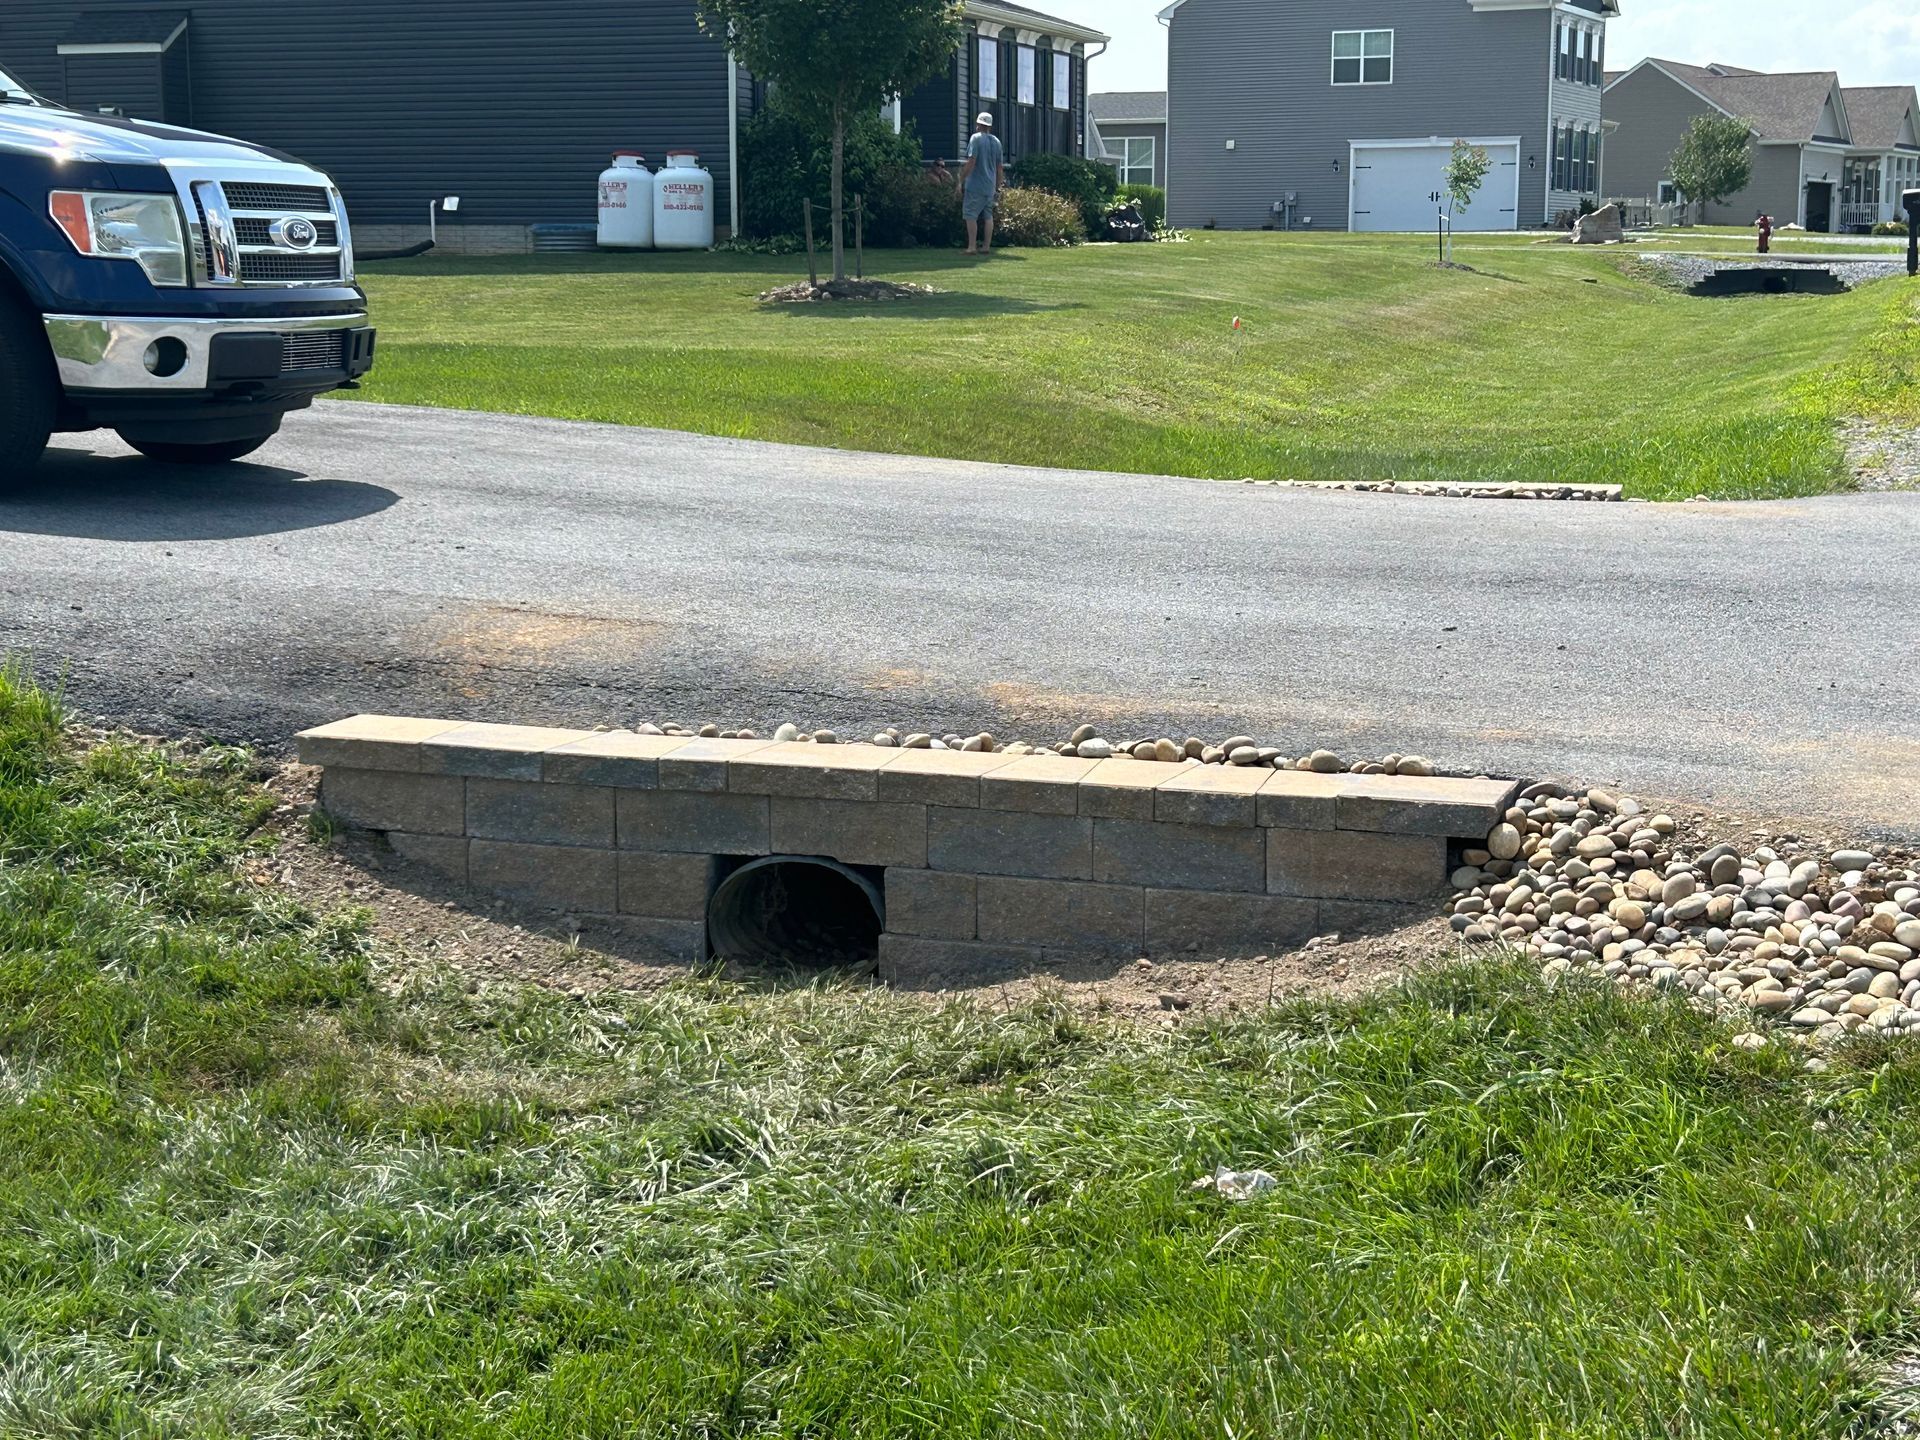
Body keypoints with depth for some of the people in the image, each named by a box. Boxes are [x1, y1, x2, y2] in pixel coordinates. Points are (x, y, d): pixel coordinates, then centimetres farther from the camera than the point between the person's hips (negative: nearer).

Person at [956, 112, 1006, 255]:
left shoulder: (976, 138, -9)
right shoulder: (996, 141, 11)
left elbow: (971, 162, -15)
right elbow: (1000, 167, 13)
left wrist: (961, 181, -10)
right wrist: (998, 187, 19)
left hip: (975, 185, -6)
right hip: (990, 186, 6)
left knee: (970, 215, -3)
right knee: (988, 216, 10)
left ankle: (972, 247, -8)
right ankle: (986, 247, 10)